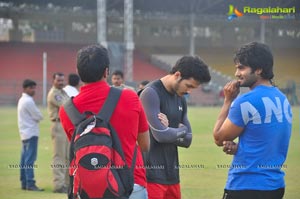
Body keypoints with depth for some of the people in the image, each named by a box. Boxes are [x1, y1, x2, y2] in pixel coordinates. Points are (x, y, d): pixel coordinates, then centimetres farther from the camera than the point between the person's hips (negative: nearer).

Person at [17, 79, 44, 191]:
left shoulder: (21, 100, 15)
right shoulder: (28, 101, -15)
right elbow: (39, 116, -13)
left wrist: (34, 118, 1)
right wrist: (37, 118, 7)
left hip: (24, 133, 10)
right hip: (31, 133, -10)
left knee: (25, 159, 11)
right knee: (30, 159, -11)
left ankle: (24, 183, 14)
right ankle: (30, 184, -14)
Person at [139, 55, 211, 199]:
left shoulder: (180, 99, 14)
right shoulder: (151, 93, -12)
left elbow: (187, 140, 12)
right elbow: (161, 135, -20)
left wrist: (169, 131, -7)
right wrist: (181, 130, -1)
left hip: (172, 174, 8)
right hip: (152, 175, -8)